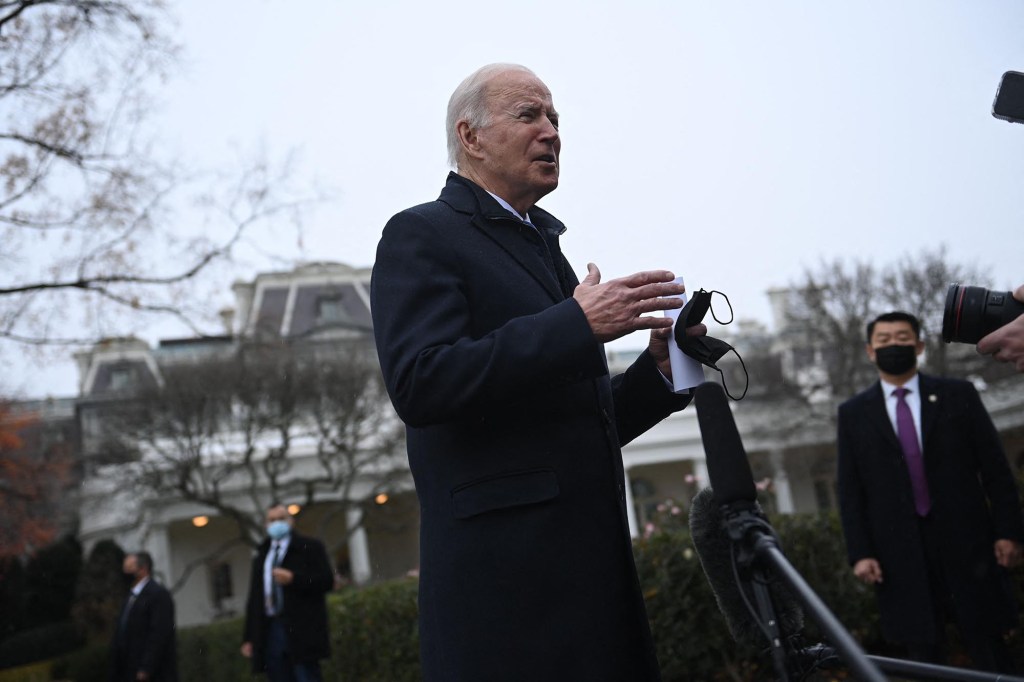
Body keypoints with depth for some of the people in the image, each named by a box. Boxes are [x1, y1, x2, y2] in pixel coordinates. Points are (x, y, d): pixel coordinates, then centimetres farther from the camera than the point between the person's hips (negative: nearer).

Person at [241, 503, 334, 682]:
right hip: (269, 632, 5)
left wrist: (293, 579, -16)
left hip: (301, 632, -5)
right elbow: (254, 599, 20)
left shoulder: (310, 547, 7)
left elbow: (326, 580, -3)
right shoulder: (260, 556, 22)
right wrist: (249, 638, 14)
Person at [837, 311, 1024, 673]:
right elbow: (850, 489, 3)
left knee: (989, 650, 6)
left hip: (966, 543, 0)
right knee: (924, 655, 7)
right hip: (900, 553, 0)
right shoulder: (853, 413, 5)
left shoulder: (958, 395, 5)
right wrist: (860, 552, -4)